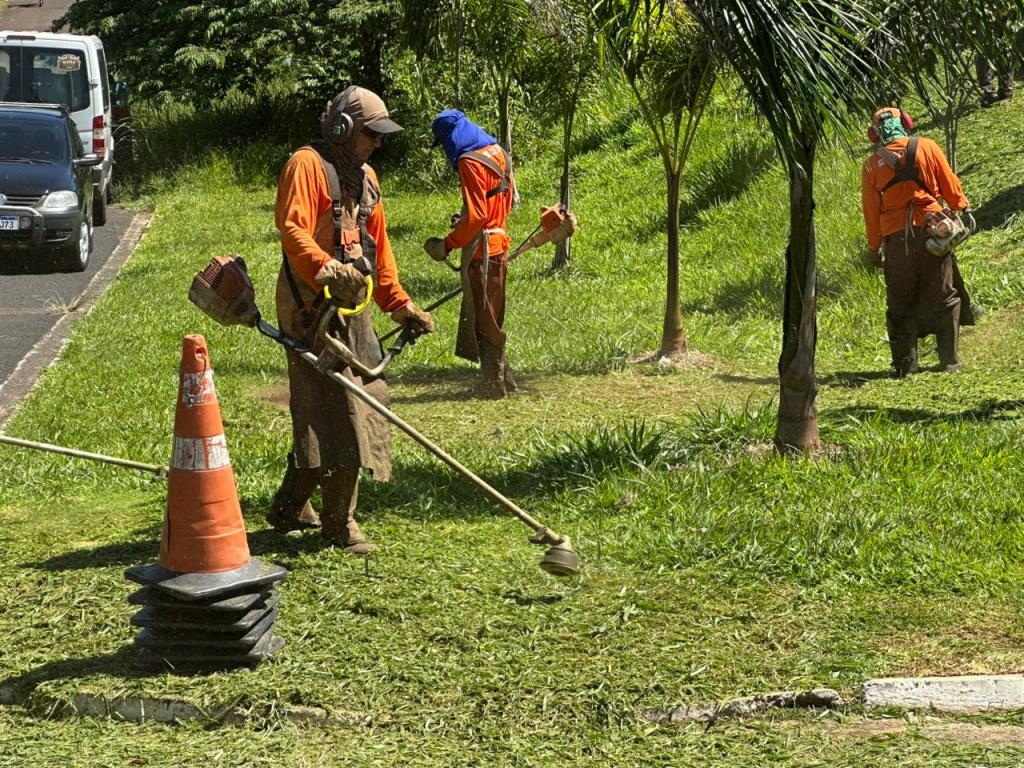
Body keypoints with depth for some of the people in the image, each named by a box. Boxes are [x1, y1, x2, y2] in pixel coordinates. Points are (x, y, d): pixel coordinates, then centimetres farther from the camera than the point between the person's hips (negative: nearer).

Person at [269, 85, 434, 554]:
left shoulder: (365, 176, 20)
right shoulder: (307, 165, -9)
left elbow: (378, 245, 25)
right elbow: (293, 230, -23)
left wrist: (398, 303, 20)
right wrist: (326, 269, -39)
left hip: (352, 307, 9)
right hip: (313, 306, -9)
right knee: (335, 411, -10)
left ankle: (290, 507, 24)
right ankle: (339, 523, -3)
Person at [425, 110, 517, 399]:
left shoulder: (470, 162, -16)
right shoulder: (497, 153, 12)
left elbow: (476, 216, -21)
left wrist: (448, 244, -13)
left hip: (481, 250, -9)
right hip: (497, 242, 9)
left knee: (484, 320, -1)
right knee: (489, 318, 16)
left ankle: (494, 385, 4)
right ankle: (501, 380, 21)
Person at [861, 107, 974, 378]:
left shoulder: (872, 164, 3)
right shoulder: (926, 147, 1)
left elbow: (871, 210, 5)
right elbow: (950, 185, 3)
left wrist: (874, 248, 12)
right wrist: (964, 210, 16)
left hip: (896, 239, 1)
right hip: (932, 229, 0)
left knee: (900, 304, 9)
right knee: (945, 298, 9)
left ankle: (905, 363, 5)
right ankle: (949, 360, 9)